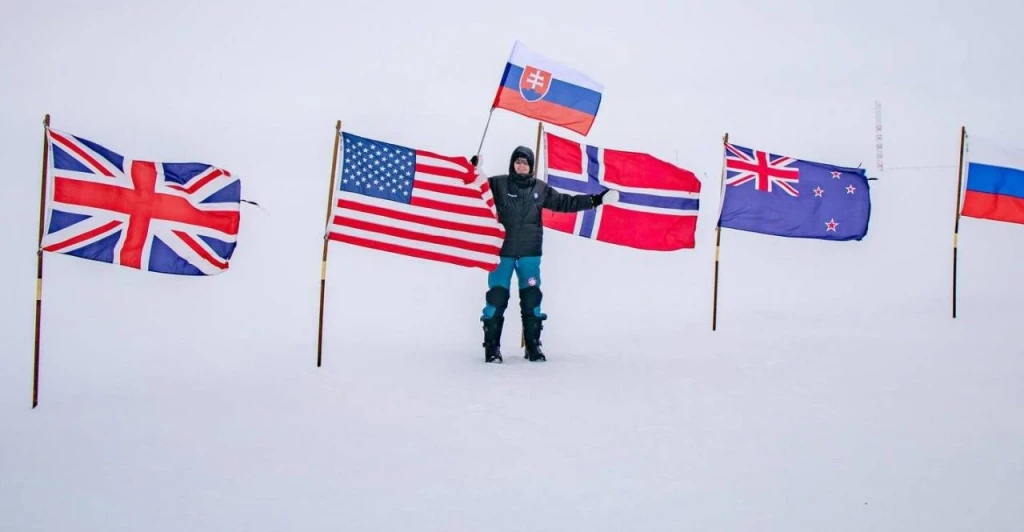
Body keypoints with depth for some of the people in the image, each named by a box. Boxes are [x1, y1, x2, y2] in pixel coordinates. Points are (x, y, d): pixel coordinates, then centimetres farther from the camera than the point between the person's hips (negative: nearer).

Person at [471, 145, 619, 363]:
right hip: (502, 250, -2)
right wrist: (473, 171, -18)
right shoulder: (498, 184, 1)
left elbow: (565, 202, 14)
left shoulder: (540, 189, 8)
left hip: (529, 252, 2)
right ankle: (492, 346, 5)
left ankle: (533, 345, 14)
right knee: (497, 297, -2)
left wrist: (596, 199, 11)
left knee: (531, 298, 5)